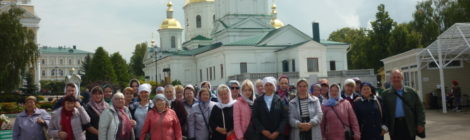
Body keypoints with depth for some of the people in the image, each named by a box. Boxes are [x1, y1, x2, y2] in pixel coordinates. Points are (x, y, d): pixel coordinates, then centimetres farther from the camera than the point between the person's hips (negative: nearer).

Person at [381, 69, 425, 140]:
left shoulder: (411, 92, 6)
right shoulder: (385, 94, 5)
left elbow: (419, 108, 4)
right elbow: (383, 111, 4)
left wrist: (420, 123, -3)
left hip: (409, 126, 0)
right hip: (395, 126, 0)